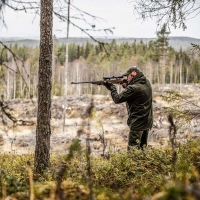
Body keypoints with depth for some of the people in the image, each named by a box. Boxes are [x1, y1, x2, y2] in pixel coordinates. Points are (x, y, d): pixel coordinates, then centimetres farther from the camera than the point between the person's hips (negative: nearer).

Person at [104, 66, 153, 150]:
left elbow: (117, 99, -15)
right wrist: (126, 86, 5)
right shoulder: (147, 83, 4)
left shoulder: (134, 88, -21)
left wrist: (112, 88, 0)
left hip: (137, 124, -9)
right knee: (142, 147, 18)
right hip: (147, 122, 9)